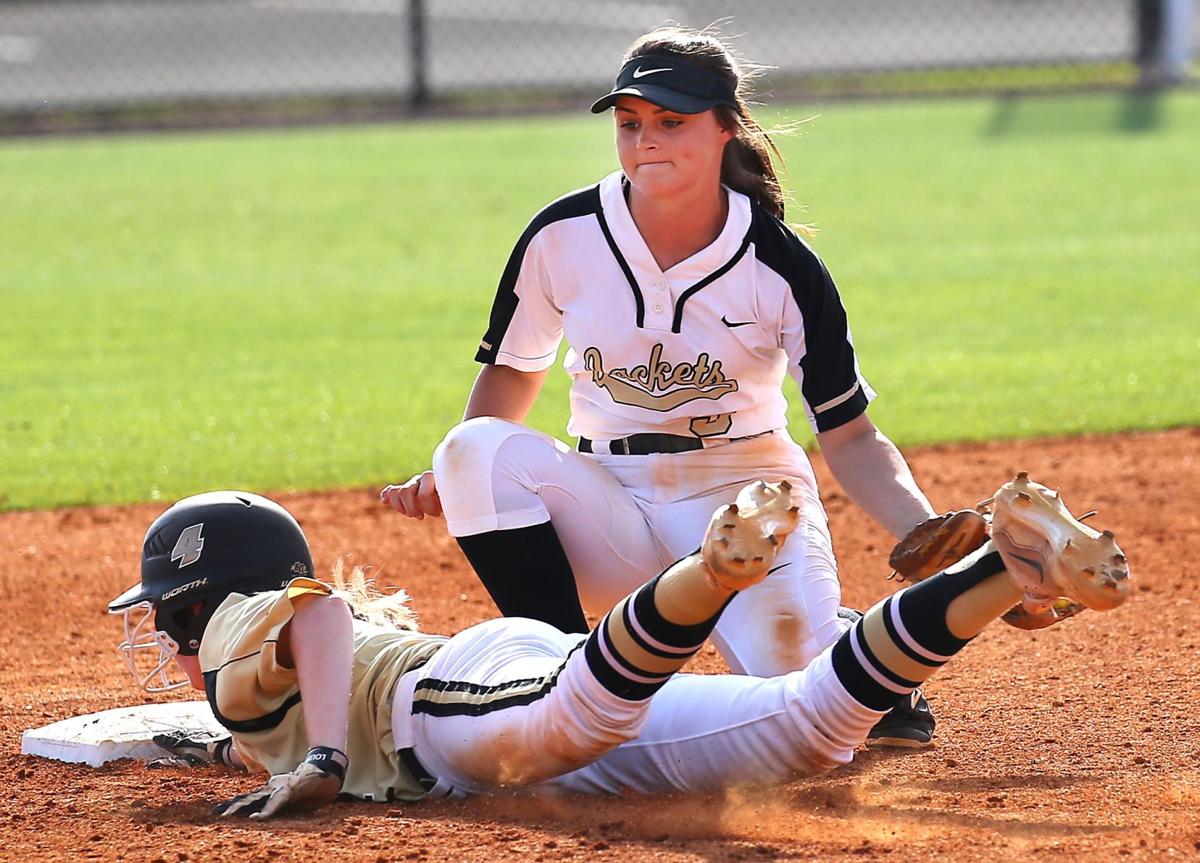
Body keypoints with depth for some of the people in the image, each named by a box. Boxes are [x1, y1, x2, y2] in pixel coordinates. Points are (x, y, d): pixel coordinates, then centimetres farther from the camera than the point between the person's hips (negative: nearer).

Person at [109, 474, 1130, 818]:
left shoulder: (237, 642, 16)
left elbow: (320, 612, -4)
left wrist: (317, 763, -10)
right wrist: (248, 746, 65)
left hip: (464, 685, -6)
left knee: (574, 720, -43)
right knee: (813, 726, -16)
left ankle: (715, 570, -65)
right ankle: (1009, 568, -30)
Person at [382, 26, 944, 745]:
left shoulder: (782, 266, -10)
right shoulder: (562, 238, -6)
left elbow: (850, 437, -7)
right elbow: (511, 375, 8)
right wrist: (450, 478, -10)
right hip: (610, 509, 2)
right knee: (478, 450, -27)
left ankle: (852, 643, 14)